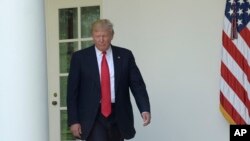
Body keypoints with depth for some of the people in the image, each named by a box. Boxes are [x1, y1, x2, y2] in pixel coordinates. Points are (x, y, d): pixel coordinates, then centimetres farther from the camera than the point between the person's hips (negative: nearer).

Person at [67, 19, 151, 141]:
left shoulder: (125, 55, 4)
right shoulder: (80, 57, 0)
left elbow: (137, 84, 1)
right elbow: (72, 91, 0)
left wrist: (145, 109, -14)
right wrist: (73, 120, -6)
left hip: (118, 116, 3)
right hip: (92, 117, -2)